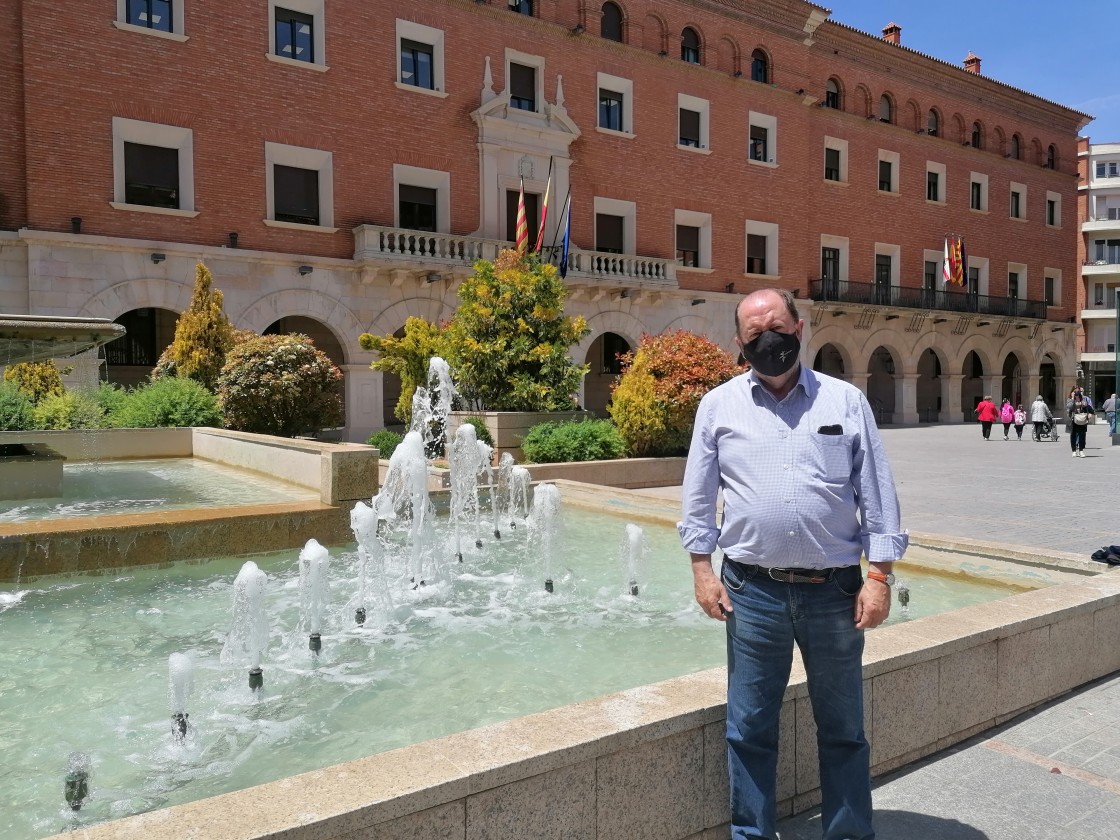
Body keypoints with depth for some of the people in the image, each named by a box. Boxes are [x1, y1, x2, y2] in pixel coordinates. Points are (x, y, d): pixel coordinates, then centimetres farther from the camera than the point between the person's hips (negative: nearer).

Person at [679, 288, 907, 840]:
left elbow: (877, 494, 3)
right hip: (753, 591, 0)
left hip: (835, 589, 0)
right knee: (749, 728, 11)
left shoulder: (846, 401, 3)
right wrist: (702, 569, 0)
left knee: (843, 728, 15)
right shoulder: (718, 406, 4)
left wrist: (879, 575, -3)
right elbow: (698, 497, 6)